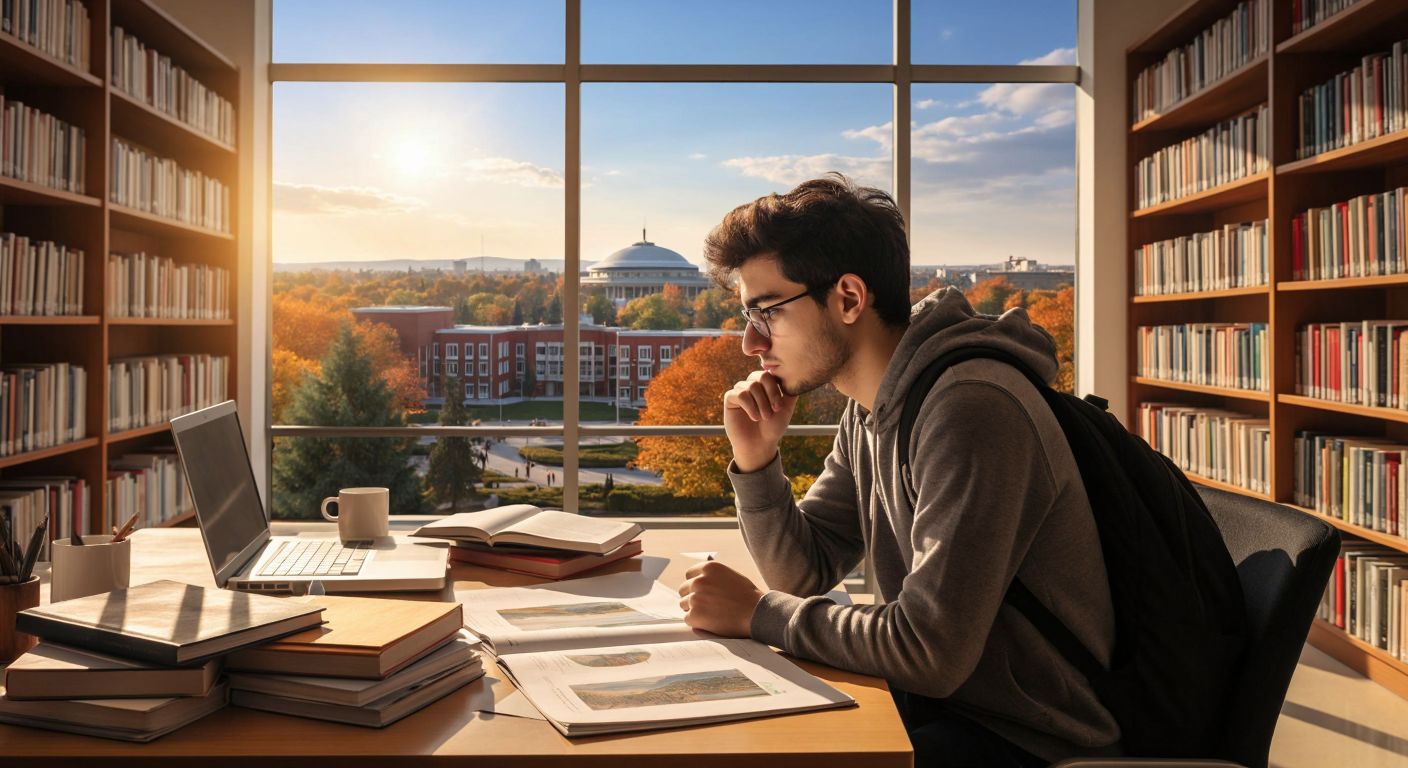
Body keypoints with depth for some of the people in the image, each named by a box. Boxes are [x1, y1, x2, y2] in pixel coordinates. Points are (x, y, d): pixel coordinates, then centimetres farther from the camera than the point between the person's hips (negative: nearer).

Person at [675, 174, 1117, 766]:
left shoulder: (969, 408, -25)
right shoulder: (869, 411, 4)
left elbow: (930, 652, -28)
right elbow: (804, 572, 9)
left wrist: (757, 613, -16)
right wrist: (755, 459, -7)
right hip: (940, 697, 8)